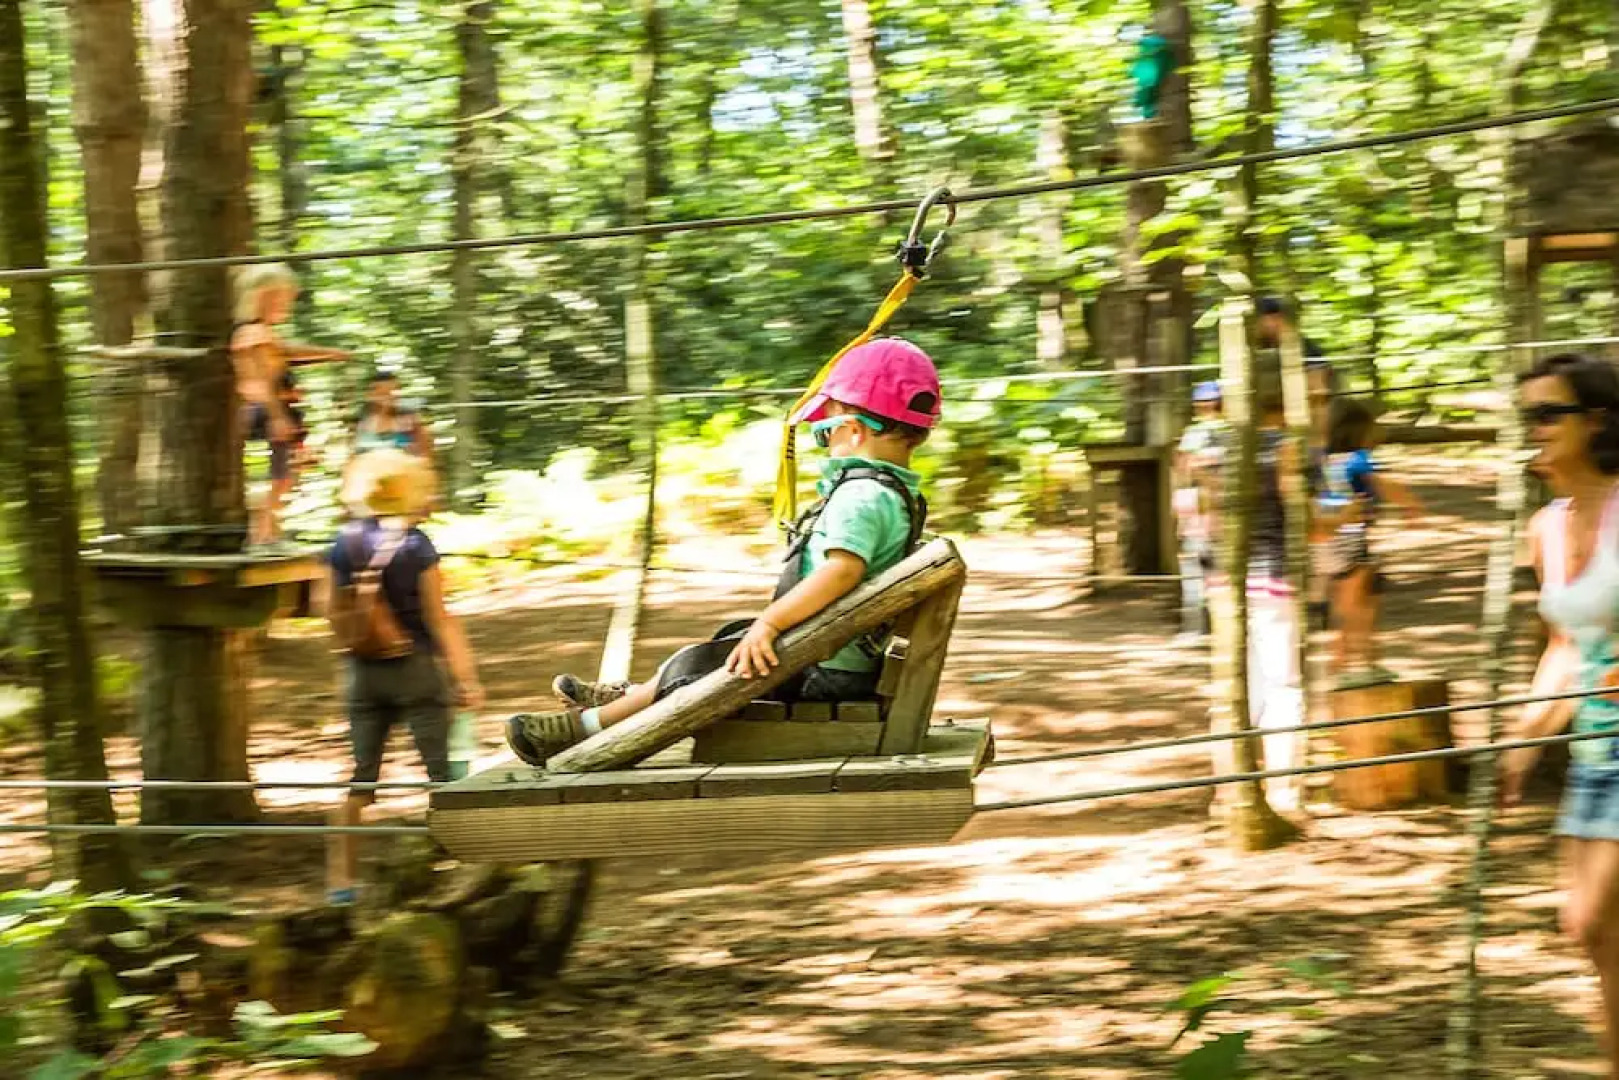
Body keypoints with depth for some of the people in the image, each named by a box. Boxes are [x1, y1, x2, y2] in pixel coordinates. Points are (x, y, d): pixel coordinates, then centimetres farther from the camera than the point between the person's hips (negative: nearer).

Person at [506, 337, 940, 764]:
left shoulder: (860, 496, -22)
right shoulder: (901, 494, 12)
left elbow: (844, 568, -38)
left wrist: (770, 622, -39)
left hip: (824, 672, -10)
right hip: (853, 661, 10)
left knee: (693, 669, -3)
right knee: (728, 641, 24)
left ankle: (588, 724, 7)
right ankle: (624, 698, 33)